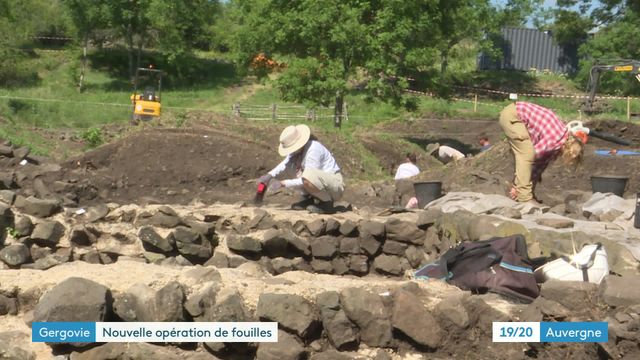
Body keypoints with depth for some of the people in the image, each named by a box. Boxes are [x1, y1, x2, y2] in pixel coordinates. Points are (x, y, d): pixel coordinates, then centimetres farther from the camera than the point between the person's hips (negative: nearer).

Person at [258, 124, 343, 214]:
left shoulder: (313, 150, -25)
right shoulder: (298, 148, 0)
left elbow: (308, 178, -25)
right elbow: (285, 164, 9)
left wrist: (284, 183, -20)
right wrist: (270, 175, -7)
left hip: (335, 184, -9)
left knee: (308, 176, -37)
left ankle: (327, 203, -12)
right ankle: (307, 199, 8)